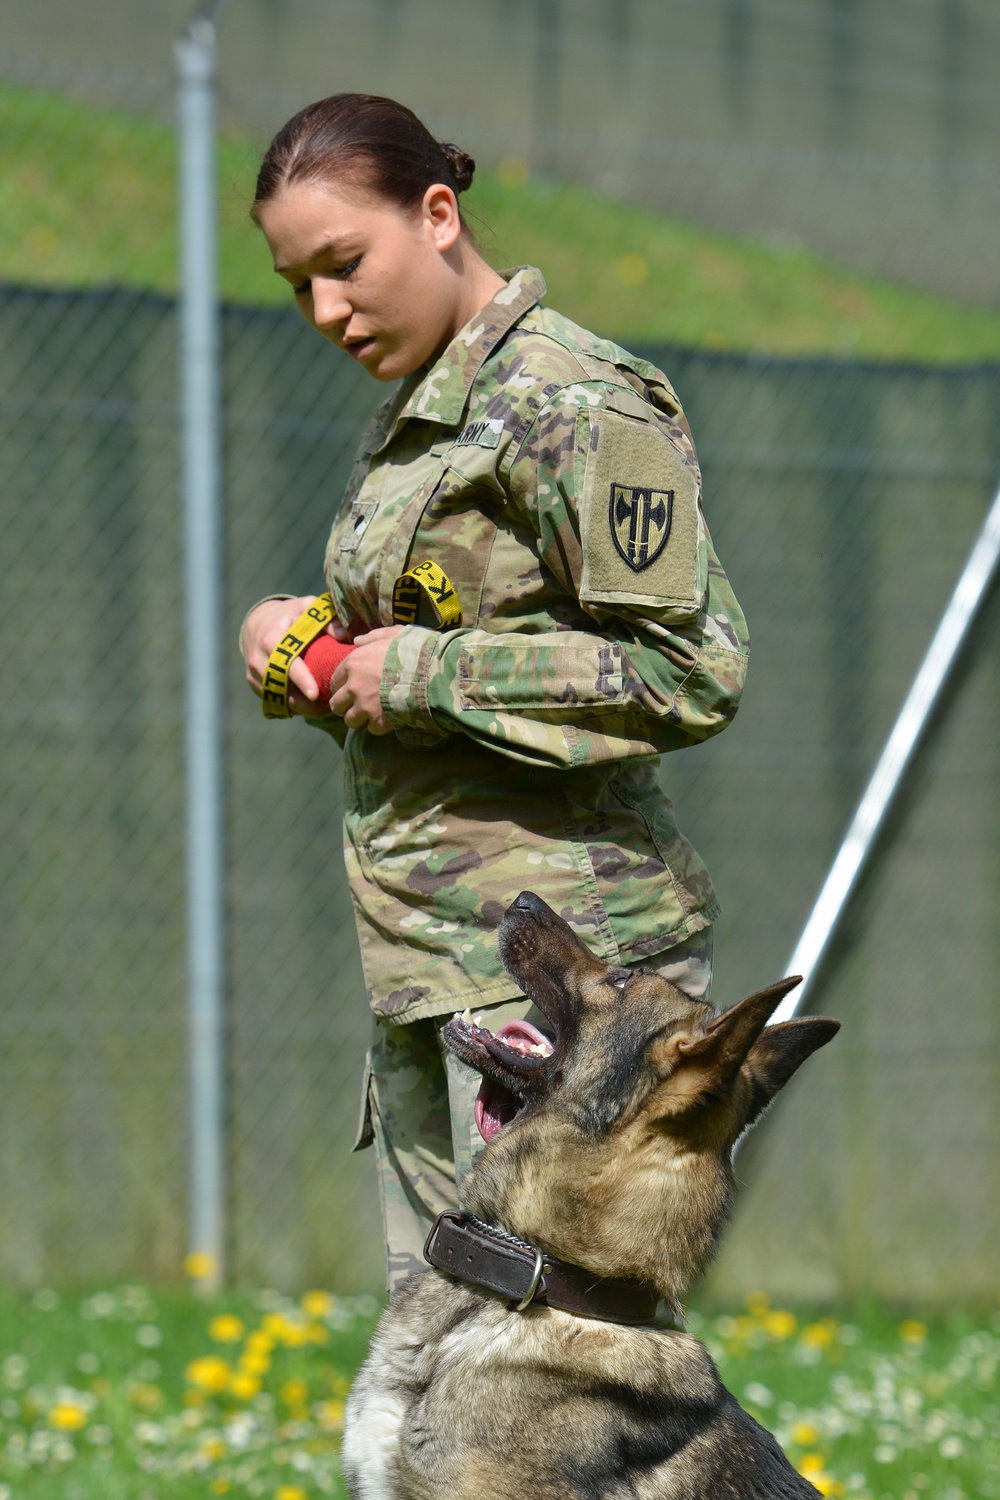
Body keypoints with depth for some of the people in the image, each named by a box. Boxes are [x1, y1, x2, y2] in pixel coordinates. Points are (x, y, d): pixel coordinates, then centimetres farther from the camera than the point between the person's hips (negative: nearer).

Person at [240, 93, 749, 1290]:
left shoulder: (572, 404, -11)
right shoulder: (418, 413, 18)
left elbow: (691, 675, -18)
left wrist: (423, 676, -16)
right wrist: (298, 633, 6)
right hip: (424, 964, 10)